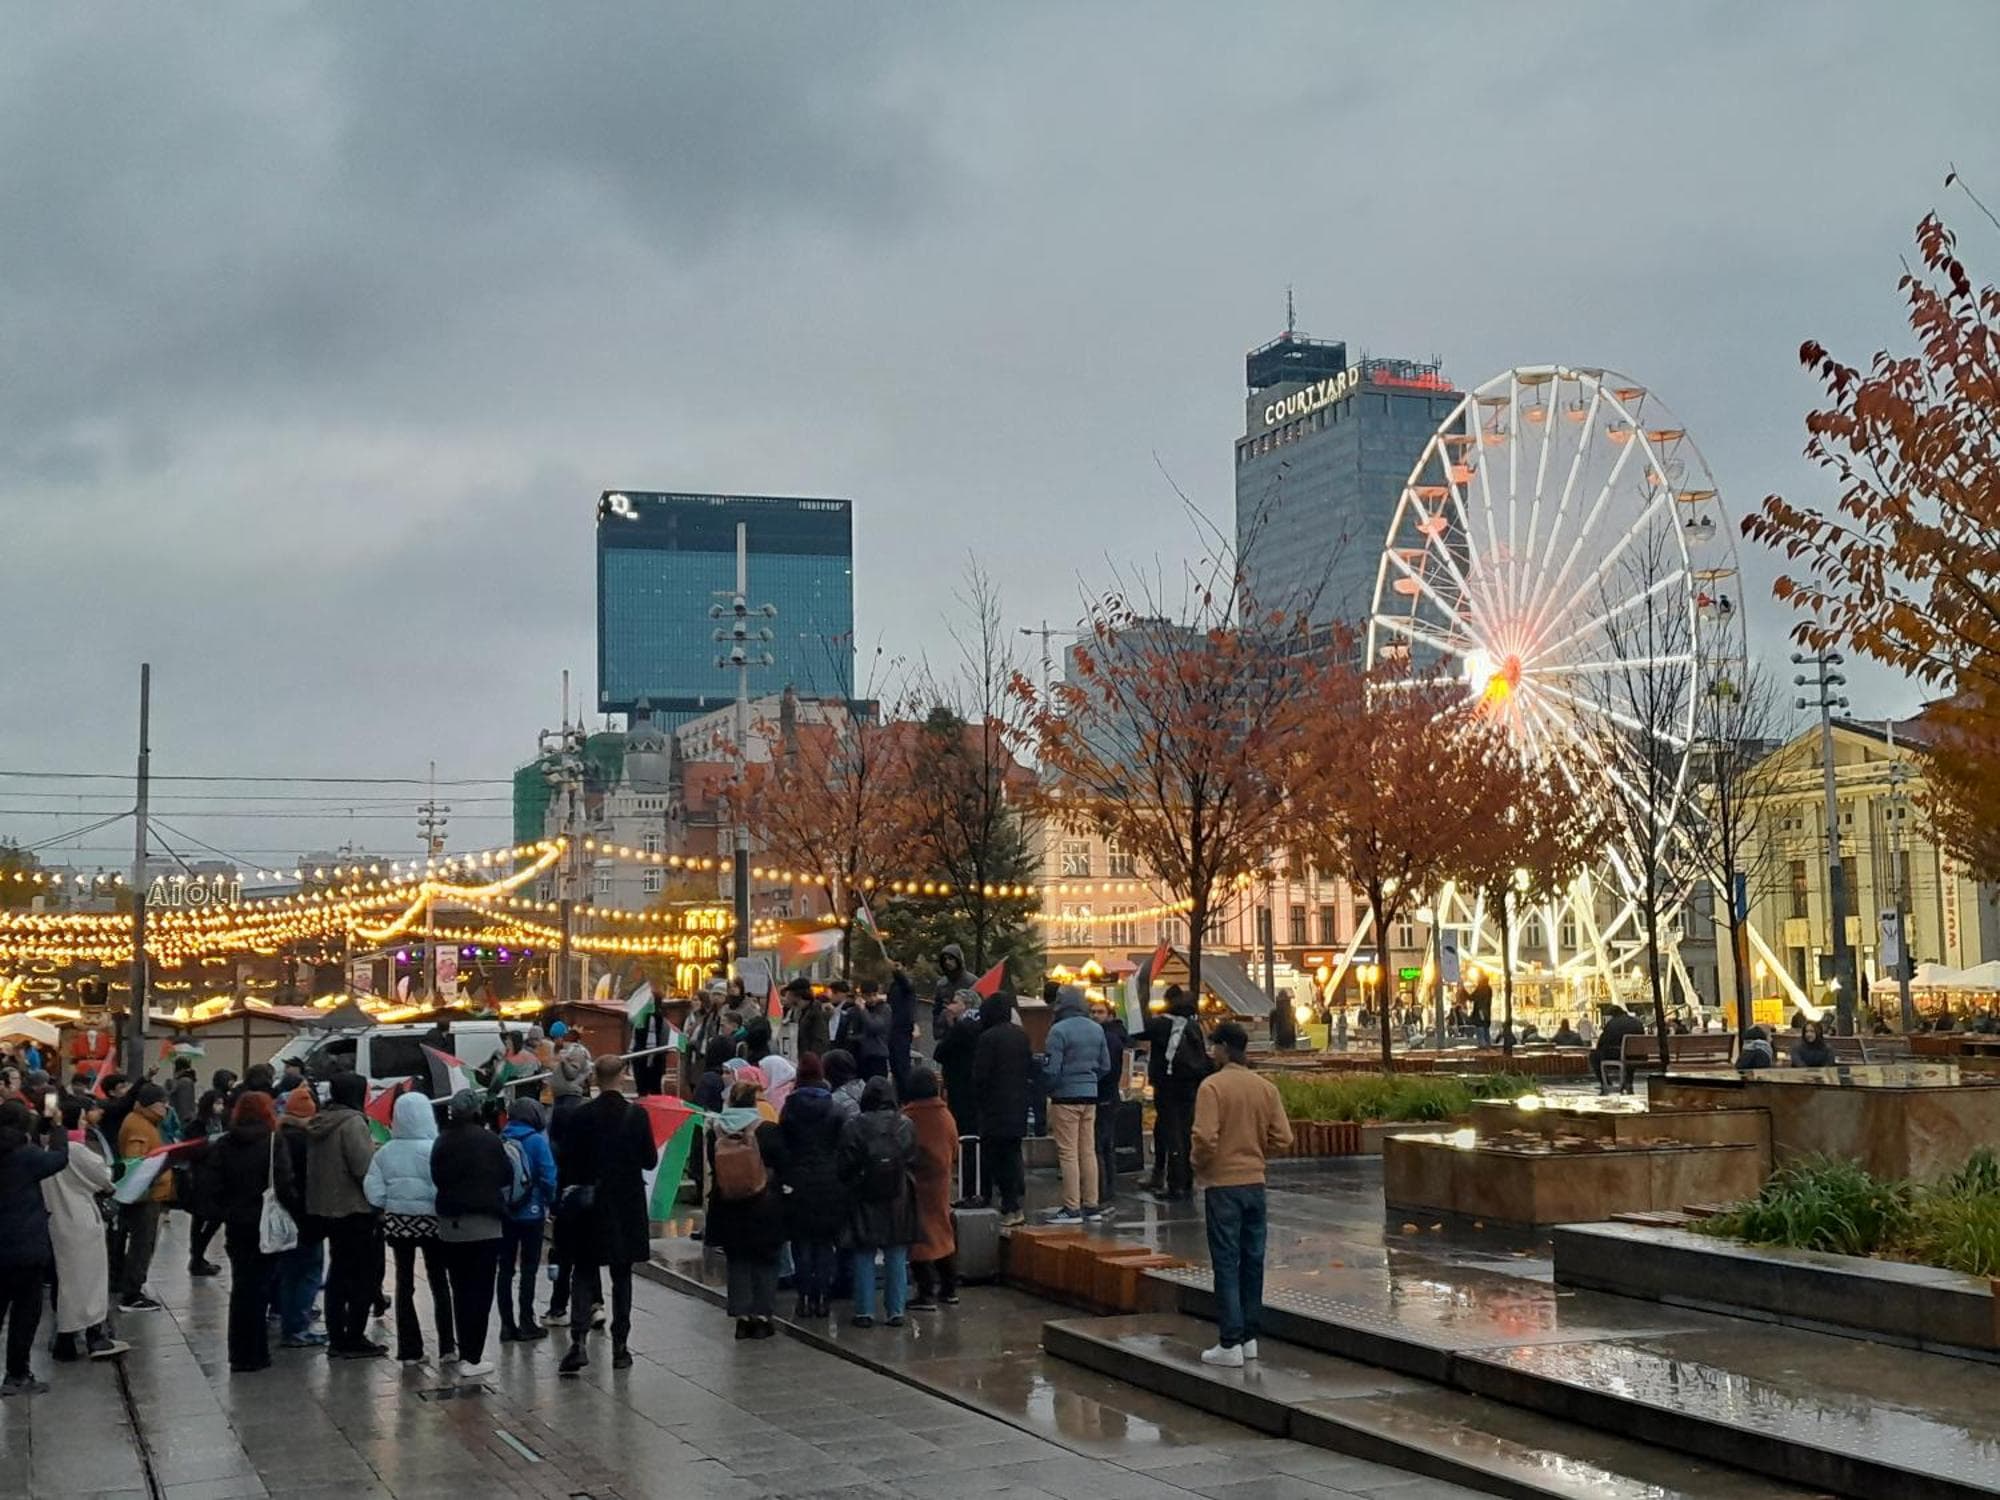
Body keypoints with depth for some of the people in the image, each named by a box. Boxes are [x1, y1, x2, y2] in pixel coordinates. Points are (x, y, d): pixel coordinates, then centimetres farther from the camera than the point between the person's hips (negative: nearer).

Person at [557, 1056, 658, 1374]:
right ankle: (619, 1346, 11)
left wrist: (581, 1183, 11)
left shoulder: (583, 1115, -9)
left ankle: (579, 1341, -9)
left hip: (588, 1205, 0)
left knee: (583, 1274, 7)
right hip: (627, 1205, 0)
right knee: (622, 1276, 10)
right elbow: (650, 1160, -3)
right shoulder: (636, 1114, -9)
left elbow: (569, 1160, -5)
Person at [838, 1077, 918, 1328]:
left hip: (863, 1199, -1)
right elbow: (913, 1162, 2)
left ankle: (865, 1312, 5)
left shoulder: (852, 1127, -9)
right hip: (898, 1200, 2)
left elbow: (845, 1167, -5)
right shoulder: (906, 1126, -3)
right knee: (896, 1257, 8)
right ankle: (896, 1311, 9)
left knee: (864, 1257, 6)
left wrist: (849, 1186, 11)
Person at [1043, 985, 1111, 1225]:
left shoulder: (1059, 1030, -14)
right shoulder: (1097, 1029, 8)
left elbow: (1051, 1069, -15)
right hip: (1090, 1096, 7)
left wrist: (1049, 1090, 2)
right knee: (1088, 1151, 12)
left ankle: (1072, 1208, -2)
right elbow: (1105, 1066, 13)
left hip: (1066, 1097, -7)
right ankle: (1091, 1205, 15)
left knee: (1068, 1153, -2)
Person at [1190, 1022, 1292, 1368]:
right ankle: (1250, 1337, 19)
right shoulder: (1266, 1087, 4)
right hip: (1255, 1182, 5)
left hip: (1222, 1185, -5)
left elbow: (1205, 1137, -22)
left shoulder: (1212, 1086, -14)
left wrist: (1199, 1165, -3)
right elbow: (1282, 1137, 2)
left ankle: (1230, 1345, -2)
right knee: (1253, 1261, 13)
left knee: (1226, 1264, -2)